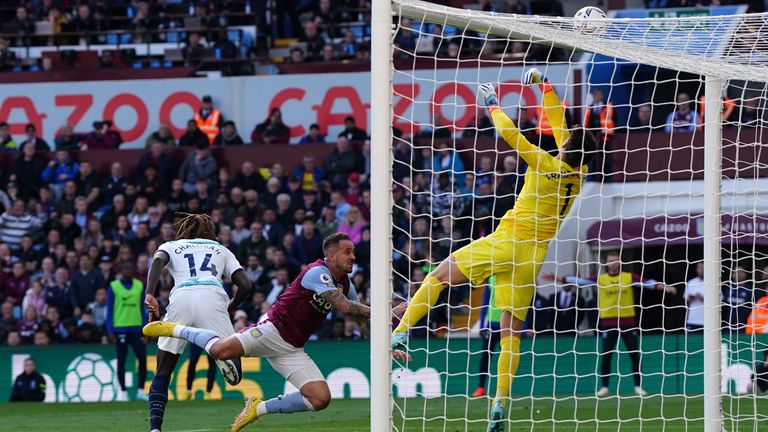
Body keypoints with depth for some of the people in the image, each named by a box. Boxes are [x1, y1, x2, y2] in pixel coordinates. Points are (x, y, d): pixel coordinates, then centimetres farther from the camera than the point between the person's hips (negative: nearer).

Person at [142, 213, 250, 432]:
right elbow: (245, 286, 20)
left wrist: (150, 295, -9)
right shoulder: (221, 250, 31)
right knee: (234, 375, 1)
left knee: (162, 373, 12)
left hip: (180, 299, 0)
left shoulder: (171, 246, 29)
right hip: (213, 297, 0)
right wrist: (229, 308, 38)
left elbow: (158, 261, 4)